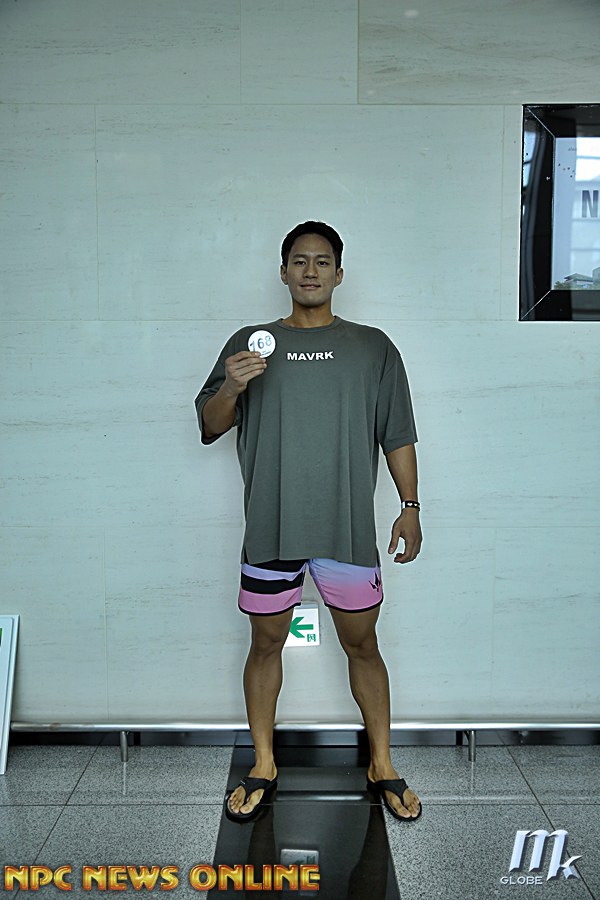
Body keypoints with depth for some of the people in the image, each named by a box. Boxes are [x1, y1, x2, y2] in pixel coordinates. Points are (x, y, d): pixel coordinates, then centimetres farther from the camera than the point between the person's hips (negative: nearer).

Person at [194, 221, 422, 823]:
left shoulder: (373, 347, 8)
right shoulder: (249, 343, 8)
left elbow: (398, 437, 9)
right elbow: (209, 426, 4)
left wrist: (410, 508, 2)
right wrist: (231, 388, -16)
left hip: (349, 527, 0)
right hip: (271, 527, 1)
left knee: (362, 645, 9)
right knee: (266, 643, 10)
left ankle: (382, 766, 25)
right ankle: (263, 767, 28)